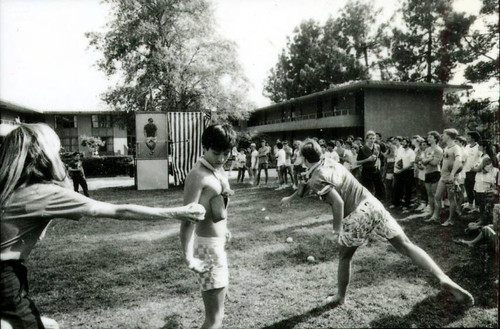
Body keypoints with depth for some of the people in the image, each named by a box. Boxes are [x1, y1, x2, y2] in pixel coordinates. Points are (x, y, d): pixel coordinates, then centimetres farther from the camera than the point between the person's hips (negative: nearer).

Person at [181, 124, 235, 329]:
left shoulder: (219, 169, 7)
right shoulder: (198, 176, -22)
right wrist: (188, 256, -35)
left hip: (218, 242, 10)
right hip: (208, 245, -10)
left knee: (220, 295, 30)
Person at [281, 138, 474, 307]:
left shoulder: (316, 179, -10)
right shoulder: (330, 164, 15)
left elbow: (338, 203, -21)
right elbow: (307, 185, 30)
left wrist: (337, 230, -9)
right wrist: (290, 198, 41)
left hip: (357, 217, -6)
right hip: (372, 205, 6)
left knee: (344, 258, 17)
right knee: (406, 245, 4)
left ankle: (340, 297, 34)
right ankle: (443, 278, -8)